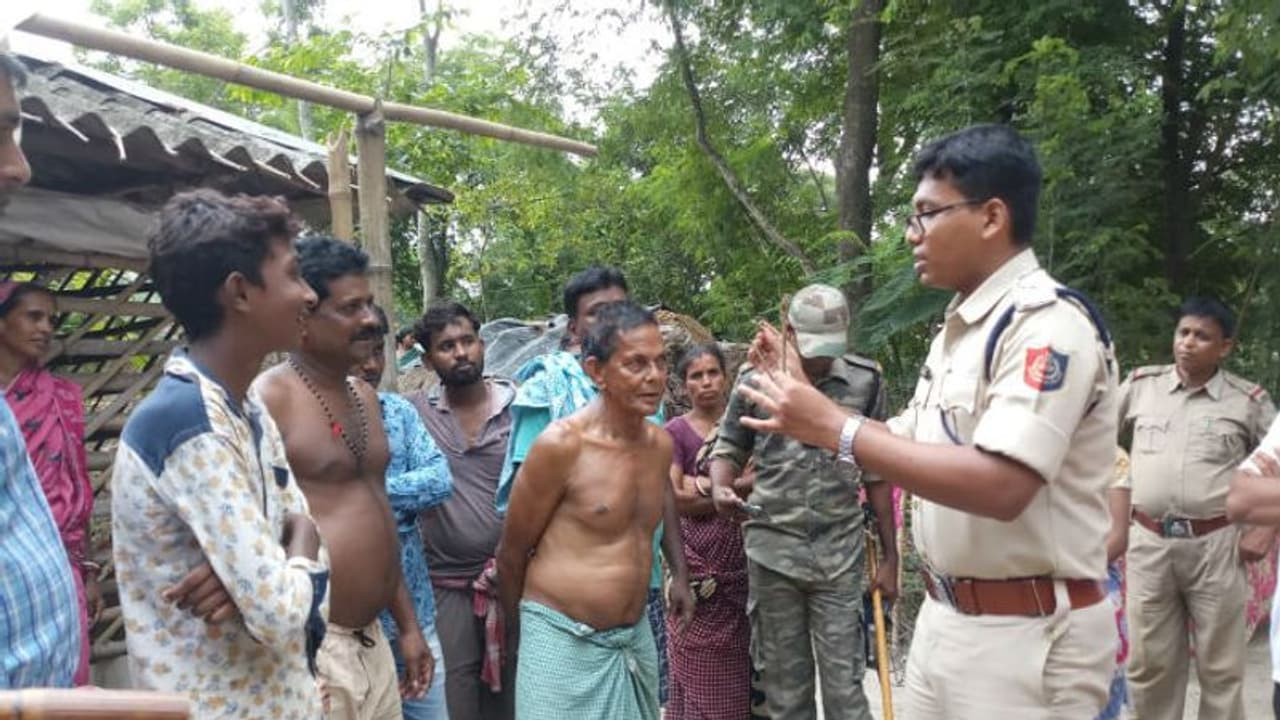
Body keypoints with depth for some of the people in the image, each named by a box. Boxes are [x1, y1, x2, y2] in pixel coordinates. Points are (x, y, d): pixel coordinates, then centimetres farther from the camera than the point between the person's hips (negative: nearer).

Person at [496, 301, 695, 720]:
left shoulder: (661, 444, 1)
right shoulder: (561, 444, -17)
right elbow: (512, 552, -6)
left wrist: (680, 574, 19)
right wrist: (524, 622, 6)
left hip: (636, 638, 6)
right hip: (563, 641, -6)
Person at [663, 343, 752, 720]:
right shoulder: (676, 431, -2)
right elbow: (673, 499, -10)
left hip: (741, 564, 4)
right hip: (697, 565, -3)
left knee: (738, 675, 7)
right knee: (700, 678, 1)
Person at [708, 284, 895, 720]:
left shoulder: (865, 381, 1)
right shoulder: (756, 381, -1)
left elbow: (876, 474, 6)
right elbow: (728, 449, 9)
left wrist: (890, 556, 7)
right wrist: (720, 488, -14)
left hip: (840, 553, 0)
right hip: (772, 551, 0)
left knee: (845, 683, 4)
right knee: (784, 682, 11)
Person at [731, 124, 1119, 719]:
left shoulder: (1049, 322, -18)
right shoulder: (956, 328, 11)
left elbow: (999, 486, -30)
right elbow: (909, 446, 16)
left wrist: (835, 429, -26)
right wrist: (804, 396, 8)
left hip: (1026, 636, -8)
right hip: (945, 618, 8)